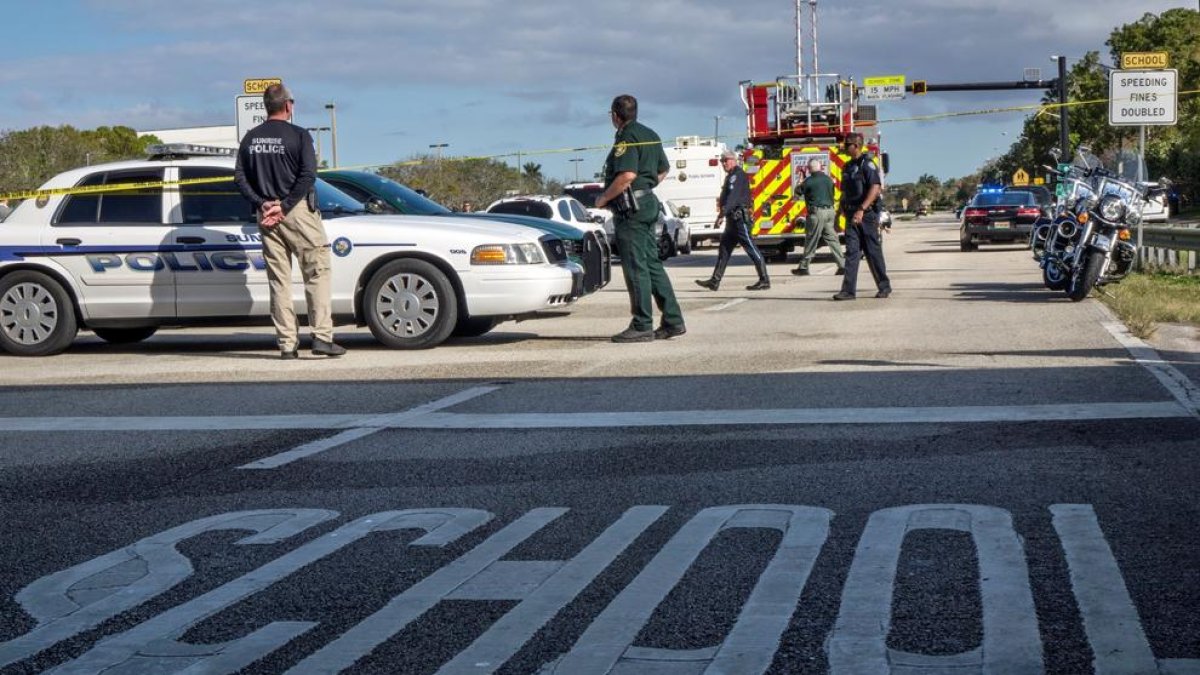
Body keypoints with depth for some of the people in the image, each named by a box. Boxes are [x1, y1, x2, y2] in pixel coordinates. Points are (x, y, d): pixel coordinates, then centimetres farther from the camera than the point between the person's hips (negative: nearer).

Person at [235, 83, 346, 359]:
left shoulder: (250, 138, 10)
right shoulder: (298, 135, -4)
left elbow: (240, 177, 5)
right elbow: (308, 175, -13)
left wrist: (262, 204, -2)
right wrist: (285, 206, -12)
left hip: (266, 215, 5)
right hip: (297, 212, -5)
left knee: (279, 280, 7)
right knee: (317, 273, 0)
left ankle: (287, 343, 5)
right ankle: (322, 336, -9)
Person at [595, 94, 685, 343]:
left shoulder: (626, 138, -13)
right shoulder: (650, 135, 17)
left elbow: (627, 175, -25)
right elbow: (664, 169, 26)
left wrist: (603, 198, -15)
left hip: (630, 208, -10)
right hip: (648, 202, 10)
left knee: (636, 268, -7)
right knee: (652, 264, 13)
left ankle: (642, 326, -6)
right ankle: (673, 320, 13)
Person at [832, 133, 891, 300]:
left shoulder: (867, 164, -9)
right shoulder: (848, 167, 15)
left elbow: (875, 188, -20)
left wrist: (861, 209, -28)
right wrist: (843, 210, 17)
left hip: (867, 215, -7)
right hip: (852, 216, 7)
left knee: (873, 252, 1)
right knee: (852, 252, -1)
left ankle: (885, 287, 13)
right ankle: (849, 290, -5)